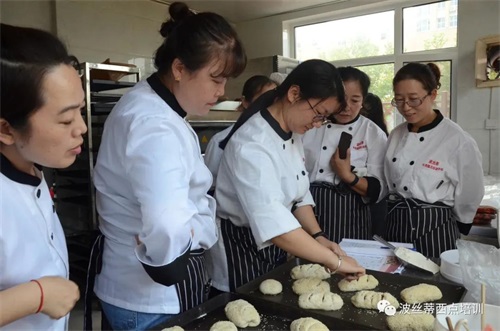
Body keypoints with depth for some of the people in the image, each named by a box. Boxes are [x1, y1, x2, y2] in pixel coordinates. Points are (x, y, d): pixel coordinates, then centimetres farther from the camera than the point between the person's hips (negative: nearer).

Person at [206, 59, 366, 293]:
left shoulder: (292, 133, 0)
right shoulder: (252, 144, -30)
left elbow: (298, 194, 6)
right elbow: (273, 223, -38)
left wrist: (318, 237, -7)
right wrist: (335, 261, -33)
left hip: (272, 247, 8)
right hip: (240, 250, -8)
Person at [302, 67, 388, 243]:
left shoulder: (374, 134, -1)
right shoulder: (312, 126, 3)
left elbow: (378, 190, -3)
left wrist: (348, 176, -19)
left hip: (349, 217, -1)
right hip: (310, 213, 2)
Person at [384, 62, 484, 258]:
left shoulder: (458, 140, -13)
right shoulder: (396, 135, 3)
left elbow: (468, 197, -3)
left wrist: (455, 232, 7)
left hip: (434, 231, -5)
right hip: (394, 227, 5)